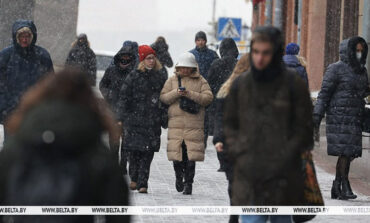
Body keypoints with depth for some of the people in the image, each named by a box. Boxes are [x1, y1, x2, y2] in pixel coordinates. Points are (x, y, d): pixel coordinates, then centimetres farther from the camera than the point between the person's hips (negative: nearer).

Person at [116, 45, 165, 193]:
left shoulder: (159, 77, 11)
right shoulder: (133, 77, 0)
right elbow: (123, 97, 0)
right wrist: (122, 118, -6)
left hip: (153, 122, 2)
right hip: (135, 119, -2)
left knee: (148, 153, -3)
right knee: (134, 150, -3)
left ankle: (142, 184, -2)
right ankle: (134, 178, 17)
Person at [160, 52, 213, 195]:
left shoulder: (200, 81, 8)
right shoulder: (172, 80, 13)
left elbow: (208, 98, -2)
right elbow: (163, 97, 8)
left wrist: (191, 94, -12)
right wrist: (176, 93, -10)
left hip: (194, 124, -1)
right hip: (176, 122, 1)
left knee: (190, 156, -6)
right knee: (176, 152, -2)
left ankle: (188, 183, 3)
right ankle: (179, 176, 24)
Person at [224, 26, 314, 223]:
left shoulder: (293, 85, -3)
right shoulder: (240, 85, 7)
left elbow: (304, 129, -1)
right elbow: (229, 124, 17)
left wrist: (284, 158, -9)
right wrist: (237, 152, 2)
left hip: (282, 177, -2)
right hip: (248, 175, 2)